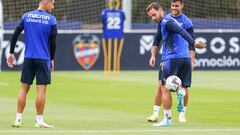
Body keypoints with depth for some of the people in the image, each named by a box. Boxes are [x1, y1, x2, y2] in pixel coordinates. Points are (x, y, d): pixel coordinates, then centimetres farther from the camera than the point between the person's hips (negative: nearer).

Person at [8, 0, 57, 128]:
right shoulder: (51, 19, -3)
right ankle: (39, 121, 0)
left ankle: (18, 119, 7)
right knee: (41, 89, -1)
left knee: (24, 88, 8)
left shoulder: (26, 16, 5)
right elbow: (53, 42, -3)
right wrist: (52, 59, 9)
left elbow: (15, 35, 1)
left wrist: (11, 53, 7)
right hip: (44, 59, -3)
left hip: (28, 58, 3)